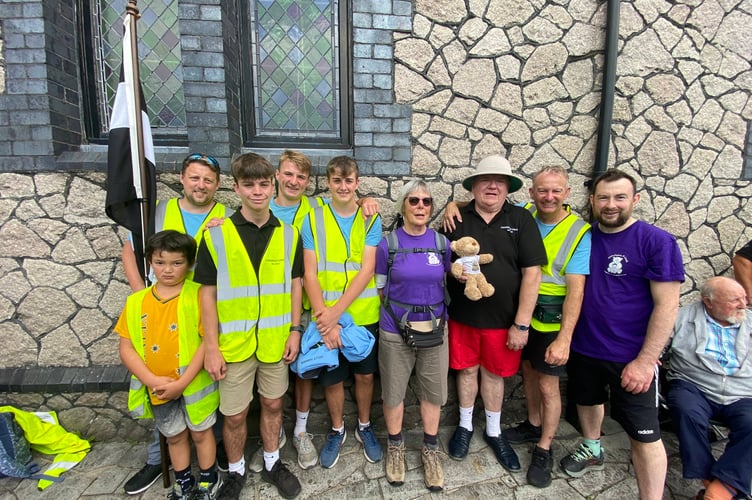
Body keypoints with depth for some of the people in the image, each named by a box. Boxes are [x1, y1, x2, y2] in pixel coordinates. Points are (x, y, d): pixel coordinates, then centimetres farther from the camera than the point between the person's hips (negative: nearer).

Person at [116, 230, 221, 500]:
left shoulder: (197, 295, -16)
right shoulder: (136, 302, -4)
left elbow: (207, 341, -18)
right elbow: (126, 348, -3)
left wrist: (181, 382, -20)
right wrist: (152, 381, -15)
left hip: (194, 384, -3)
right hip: (157, 389, 4)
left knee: (200, 433, 17)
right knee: (174, 436, 23)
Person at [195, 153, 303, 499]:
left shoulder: (289, 234, -1)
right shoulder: (215, 235, -8)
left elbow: (295, 285, 6)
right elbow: (207, 293, -6)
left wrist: (294, 330, 2)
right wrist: (211, 347, -7)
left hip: (275, 340, 2)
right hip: (234, 343, -2)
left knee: (273, 404, 18)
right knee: (234, 415, 12)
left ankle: (272, 463, 41)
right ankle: (235, 471, 38)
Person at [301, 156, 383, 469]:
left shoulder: (371, 220, -2)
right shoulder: (313, 220, -3)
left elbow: (367, 270, -10)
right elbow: (310, 274, -7)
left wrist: (335, 312, -17)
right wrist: (323, 317, -17)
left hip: (364, 315, 1)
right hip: (326, 317, 0)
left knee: (365, 373, 15)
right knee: (332, 378, 12)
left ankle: (364, 426, 40)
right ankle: (337, 430, 38)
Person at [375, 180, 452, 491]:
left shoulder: (442, 243, -2)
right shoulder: (387, 244, -8)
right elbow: (379, 290, 1)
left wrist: (436, 310, -1)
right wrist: (397, 311, -2)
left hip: (434, 330, 2)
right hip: (395, 332, -1)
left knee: (433, 392, 13)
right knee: (393, 392, 13)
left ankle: (430, 450, 35)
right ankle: (395, 447, 37)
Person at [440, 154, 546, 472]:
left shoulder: (521, 220, -7)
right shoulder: (458, 219, -1)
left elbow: (532, 273, -9)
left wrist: (521, 324, -11)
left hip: (503, 319, -1)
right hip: (462, 315, 1)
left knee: (494, 373, 15)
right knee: (466, 370, 15)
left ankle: (494, 432, 38)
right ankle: (465, 426, 38)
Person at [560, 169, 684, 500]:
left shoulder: (657, 242, -13)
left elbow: (667, 306, -15)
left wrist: (645, 361, -18)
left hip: (632, 359, -5)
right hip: (583, 348, 5)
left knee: (644, 435, 4)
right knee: (587, 401, 26)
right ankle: (592, 450, 52)